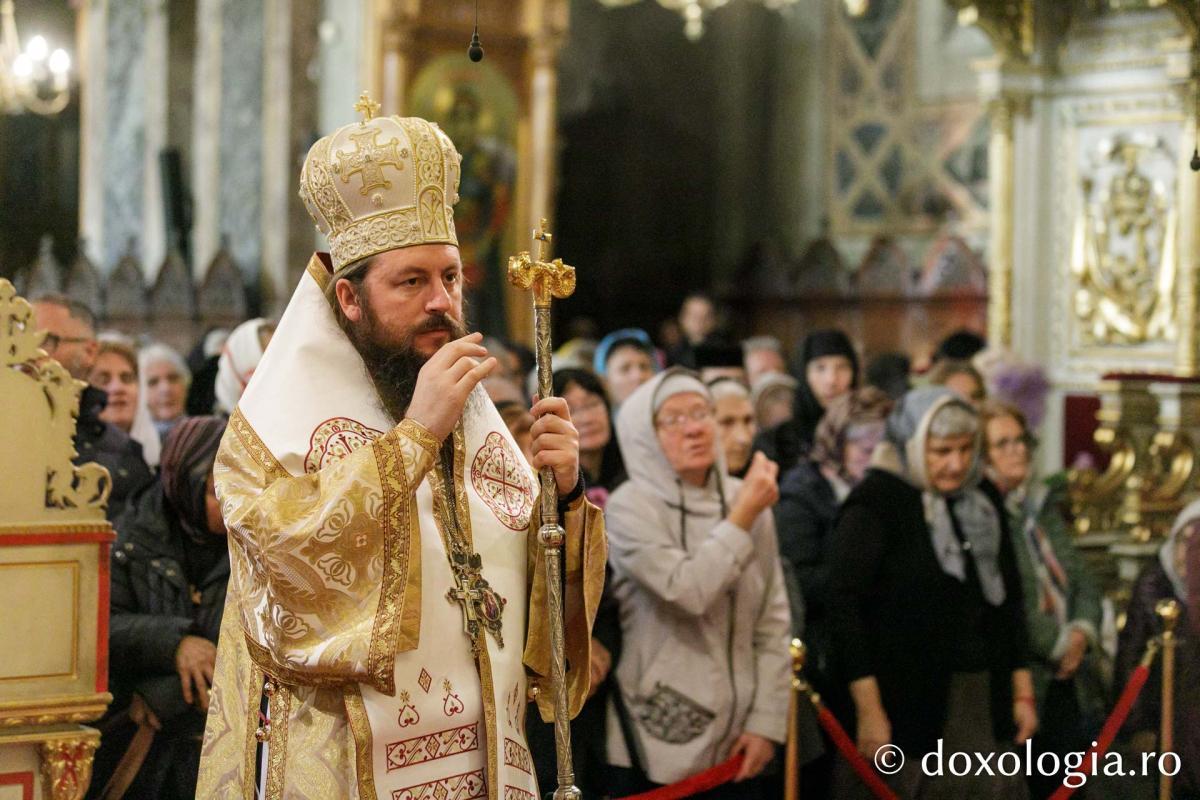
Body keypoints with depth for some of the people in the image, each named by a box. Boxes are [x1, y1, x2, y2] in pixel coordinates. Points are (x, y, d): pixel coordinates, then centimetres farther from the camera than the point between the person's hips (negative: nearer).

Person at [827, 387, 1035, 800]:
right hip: (909, 704, -6)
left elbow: (1009, 600, 19)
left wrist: (1022, 691, 17)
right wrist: (868, 710, -17)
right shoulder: (873, 505, -8)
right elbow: (845, 607, -13)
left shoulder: (983, 502, 12)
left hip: (987, 704, 6)